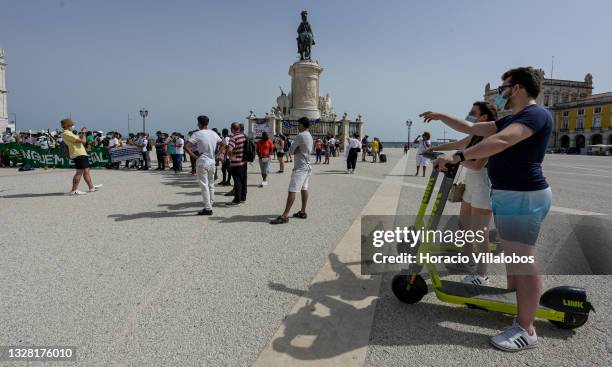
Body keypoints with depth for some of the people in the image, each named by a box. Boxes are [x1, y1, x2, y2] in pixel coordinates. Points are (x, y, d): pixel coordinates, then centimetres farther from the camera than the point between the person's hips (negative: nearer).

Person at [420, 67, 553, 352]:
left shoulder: (535, 114, -14)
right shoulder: (512, 120, 18)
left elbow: (500, 141, -31)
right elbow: (471, 129, 23)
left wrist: (458, 157, -35)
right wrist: (441, 117, 23)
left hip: (523, 197, -11)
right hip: (507, 195, 11)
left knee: (523, 261, -7)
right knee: (513, 256, 21)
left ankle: (525, 330, 1)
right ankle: (514, 301, 38)